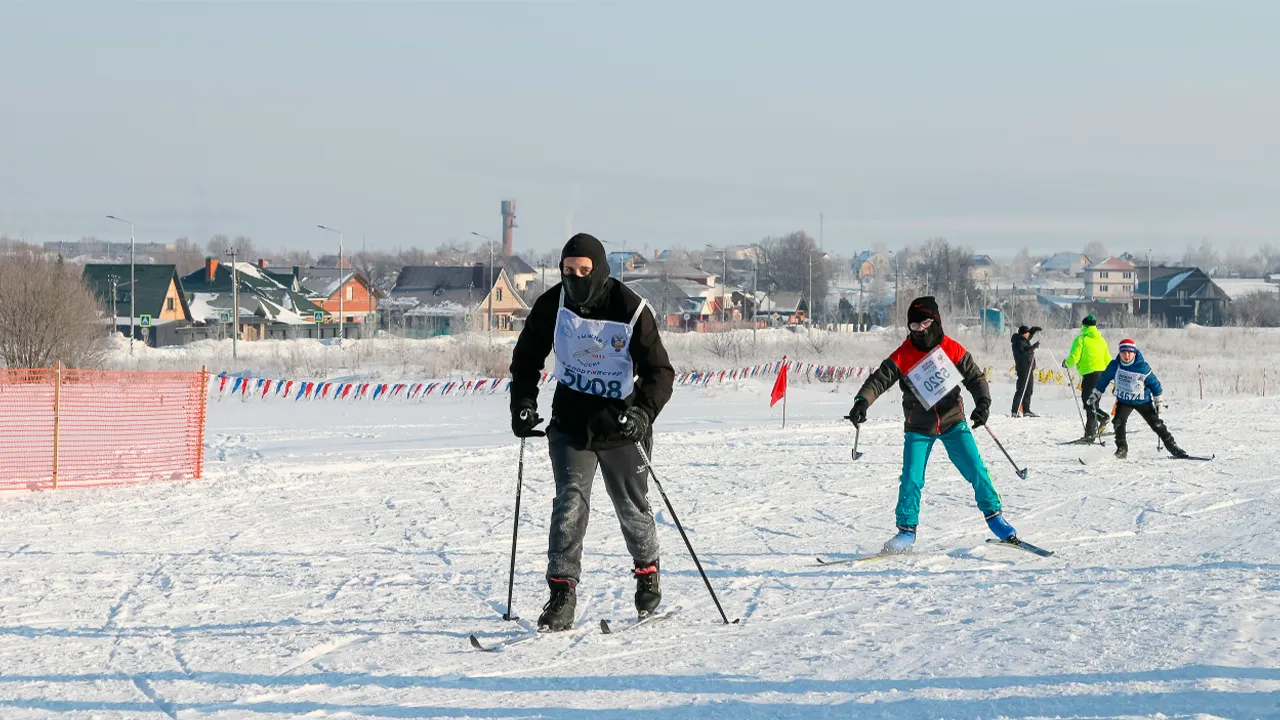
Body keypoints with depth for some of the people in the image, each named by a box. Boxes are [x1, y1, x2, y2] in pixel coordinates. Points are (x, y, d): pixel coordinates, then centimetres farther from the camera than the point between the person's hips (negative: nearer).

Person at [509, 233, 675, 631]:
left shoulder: (631, 310, -17)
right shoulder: (551, 305, -7)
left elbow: (659, 371, -15)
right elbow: (527, 357, 9)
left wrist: (643, 412, -31)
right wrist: (523, 402, -4)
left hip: (620, 427, -1)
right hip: (570, 423, 1)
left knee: (632, 508, 14)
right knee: (570, 502, -14)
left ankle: (647, 570, 41)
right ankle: (562, 594, -13)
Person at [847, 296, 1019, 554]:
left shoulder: (953, 350, -7)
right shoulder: (902, 357, -8)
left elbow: (975, 377, -2)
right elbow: (878, 380, -12)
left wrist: (983, 402, -20)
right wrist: (862, 401, -30)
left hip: (953, 421, 0)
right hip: (919, 428, 0)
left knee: (975, 469, -5)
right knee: (911, 479, -8)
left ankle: (993, 513, 13)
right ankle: (906, 529, 6)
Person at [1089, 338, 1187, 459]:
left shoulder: (1143, 367, -17)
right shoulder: (1115, 366, -11)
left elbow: (1154, 383, -6)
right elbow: (1104, 379, 5)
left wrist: (1159, 401, -1)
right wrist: (1096, 394, 9)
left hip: (1142, 401, -2)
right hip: (1123, 401, 2)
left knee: (1156, 424, 0)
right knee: (1119, 422, -19)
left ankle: (1172, 447, 13)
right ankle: (1121, 450, -8)